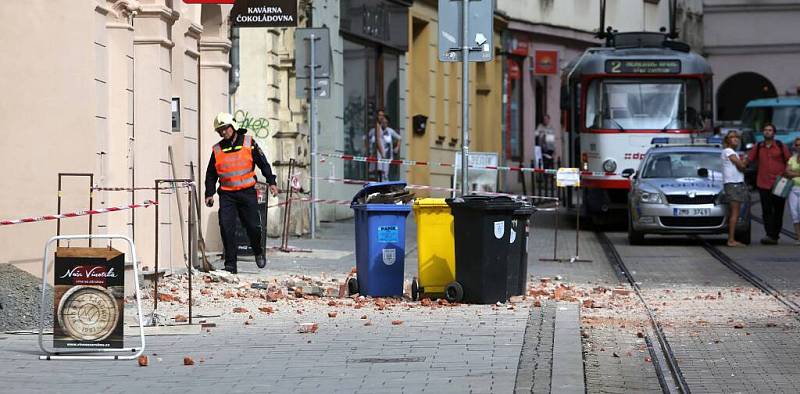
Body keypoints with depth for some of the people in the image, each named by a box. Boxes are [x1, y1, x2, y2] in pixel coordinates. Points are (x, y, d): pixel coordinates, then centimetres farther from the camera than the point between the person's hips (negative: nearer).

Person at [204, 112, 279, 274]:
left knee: (253, 226, 0)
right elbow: (211, 174, 15)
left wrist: (271, 182, 1)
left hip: (247, 192, -1)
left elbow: (263, 163, 7)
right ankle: (230, 264, -5)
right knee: (227, 229, -10)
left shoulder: (248, 142, 4)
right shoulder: (217, 150, 9)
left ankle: (258, 252, 30)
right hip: (227, 195, 1)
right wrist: (209, 194, 6)